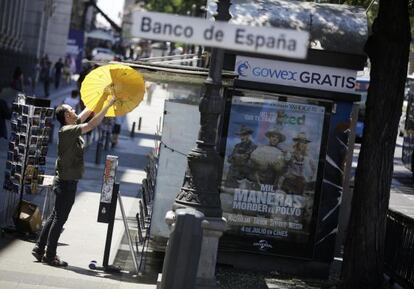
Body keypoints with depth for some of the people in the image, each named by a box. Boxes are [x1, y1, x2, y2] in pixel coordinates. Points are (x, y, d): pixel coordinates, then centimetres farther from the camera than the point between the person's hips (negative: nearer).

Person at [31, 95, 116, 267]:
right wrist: (108, 105, -22)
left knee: (55, 217, 14)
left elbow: (88, 112, 16)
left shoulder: (72, 127, 8)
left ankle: (39, 249, 19)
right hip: (67, 181, -10)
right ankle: (50, 256, 2)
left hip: (65, 181, 10)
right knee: (59, 218, -4)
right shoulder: (67, 130, -18)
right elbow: (92, 125, -25)